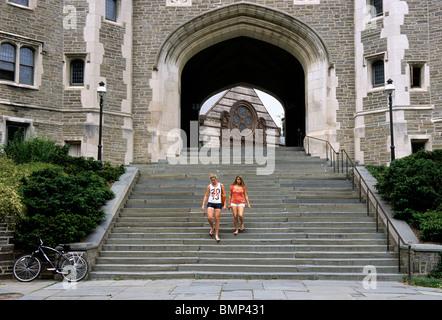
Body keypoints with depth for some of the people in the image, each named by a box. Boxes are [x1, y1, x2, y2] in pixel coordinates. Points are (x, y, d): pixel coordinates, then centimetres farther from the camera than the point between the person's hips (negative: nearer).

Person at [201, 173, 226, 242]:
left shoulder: (221, 185, 3)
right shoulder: (209, 186, 4)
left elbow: (224, 195, 7)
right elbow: (206, 196, 5)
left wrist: (224, 205, 1)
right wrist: (203, 205, -2)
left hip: (218, 204, 0)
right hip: (210, 203, 0)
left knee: (217, 219, -1)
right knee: (209, 218, -13)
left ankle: (216, 235, 7)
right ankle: (212, 228, 20)